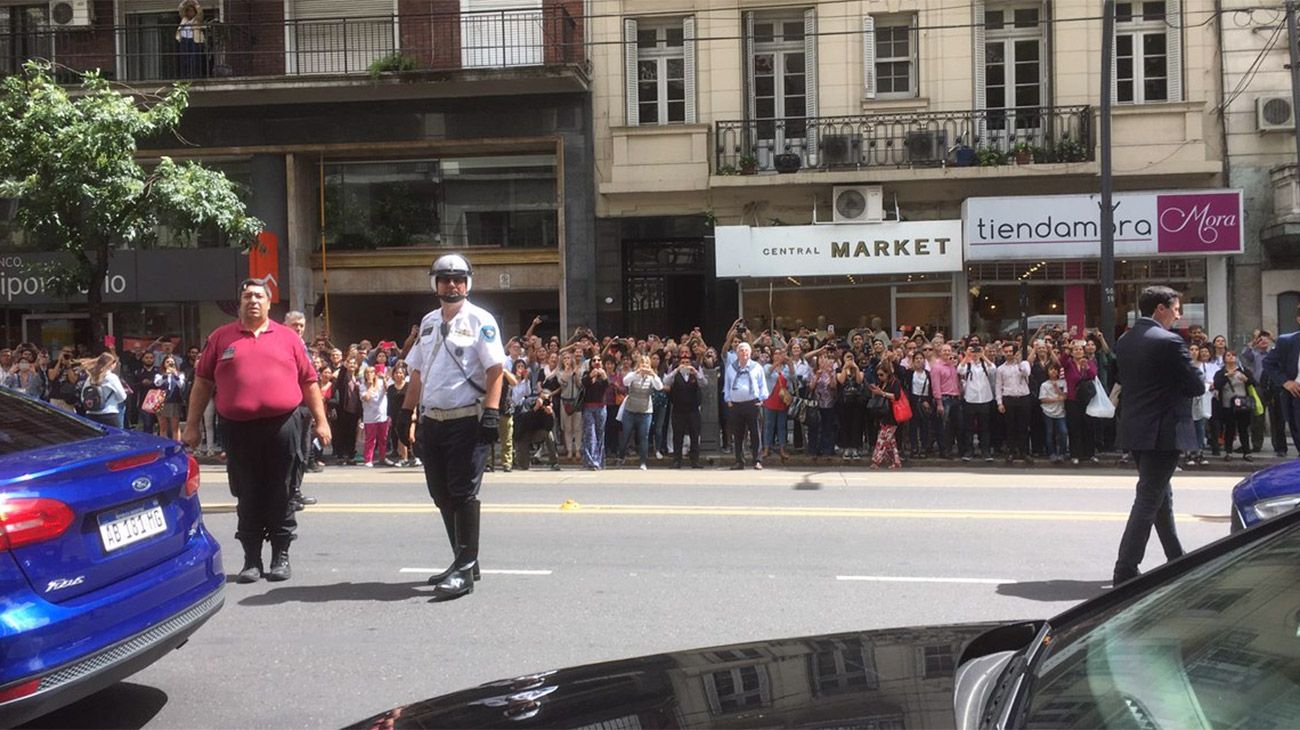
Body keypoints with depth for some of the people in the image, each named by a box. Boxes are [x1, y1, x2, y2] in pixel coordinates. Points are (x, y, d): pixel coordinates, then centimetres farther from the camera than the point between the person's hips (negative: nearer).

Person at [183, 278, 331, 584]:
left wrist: (320, 421, 6)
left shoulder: (288, 337, 10)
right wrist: (193, 424, 7)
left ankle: (281, 556, 14)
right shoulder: (221, 337, 10)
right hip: (239, 429, 1)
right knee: (247, 498, 6)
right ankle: (251, 559, 14)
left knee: (280, 496, 4)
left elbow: (309, 382, 11)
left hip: (282, 427, -1)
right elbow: (202, 382, 11)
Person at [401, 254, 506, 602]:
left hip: (467, 421, -7)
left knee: (463, 494, -7)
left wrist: (491, 413, -19)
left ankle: (465, 570, -2)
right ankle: (464, 562, 25)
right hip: (432, 421, 7)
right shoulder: (428, 322, 16)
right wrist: (405, 412, 17)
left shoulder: (479, 320, -4)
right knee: (442, 495, 12)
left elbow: (496, 370, -11)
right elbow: (417, 373, 21)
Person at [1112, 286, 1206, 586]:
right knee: (1149, 499, -5)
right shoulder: (1169, 342, -17)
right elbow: (1196, 386, -13)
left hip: (1134, 430, 9)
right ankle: (1125, 570, -6)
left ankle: (1177, 561, 32)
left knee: (1160, 495, 20)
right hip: (1163, 431, -9)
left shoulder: (1124, 342, 7)